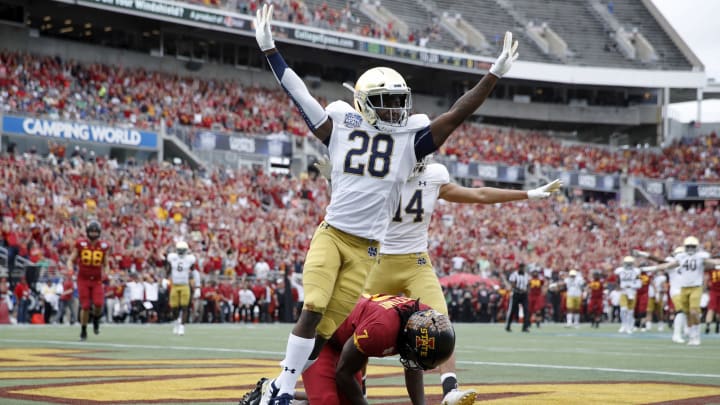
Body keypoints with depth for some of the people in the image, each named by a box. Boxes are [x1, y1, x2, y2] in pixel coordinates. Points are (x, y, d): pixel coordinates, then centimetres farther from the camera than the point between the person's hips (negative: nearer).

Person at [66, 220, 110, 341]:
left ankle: (96, 319, 17)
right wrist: (70, 268, -17)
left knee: (98, 304, -17)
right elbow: (71, 260, 3)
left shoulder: (104, 246, 1)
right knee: (85, 307, -5)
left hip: (97, 280, 1)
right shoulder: (80, 244, -3)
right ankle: (83, 331, 11)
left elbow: (105, 264, 13)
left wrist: (106, 272, -8)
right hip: (83, 279, -1)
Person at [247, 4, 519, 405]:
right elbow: (299, 95, 7)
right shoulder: (343, 126, 5)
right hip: (330, 236, -1)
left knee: (329, 329, -2)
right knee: (313, 309, -17)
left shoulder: (412, 137, 5)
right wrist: (269, 48, 4)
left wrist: (495, 74, -7)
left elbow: (456, 114, 0)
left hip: (366, 249, 1)